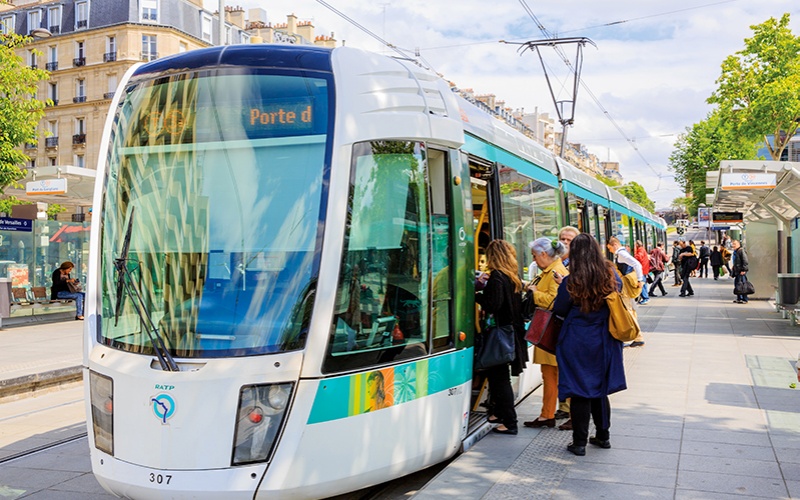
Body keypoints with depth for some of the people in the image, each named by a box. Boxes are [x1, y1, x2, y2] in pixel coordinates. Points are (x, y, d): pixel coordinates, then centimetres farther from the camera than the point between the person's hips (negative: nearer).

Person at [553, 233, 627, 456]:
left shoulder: (571, 282, -16)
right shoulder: (612, 277, -3)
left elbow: (559, 310, -4)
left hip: (577, 344, -4)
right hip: (604, 342, 5)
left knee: (580, 393, 3)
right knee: (599, 390, 18)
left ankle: (579, 442, 10)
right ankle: (603, 436, 28)